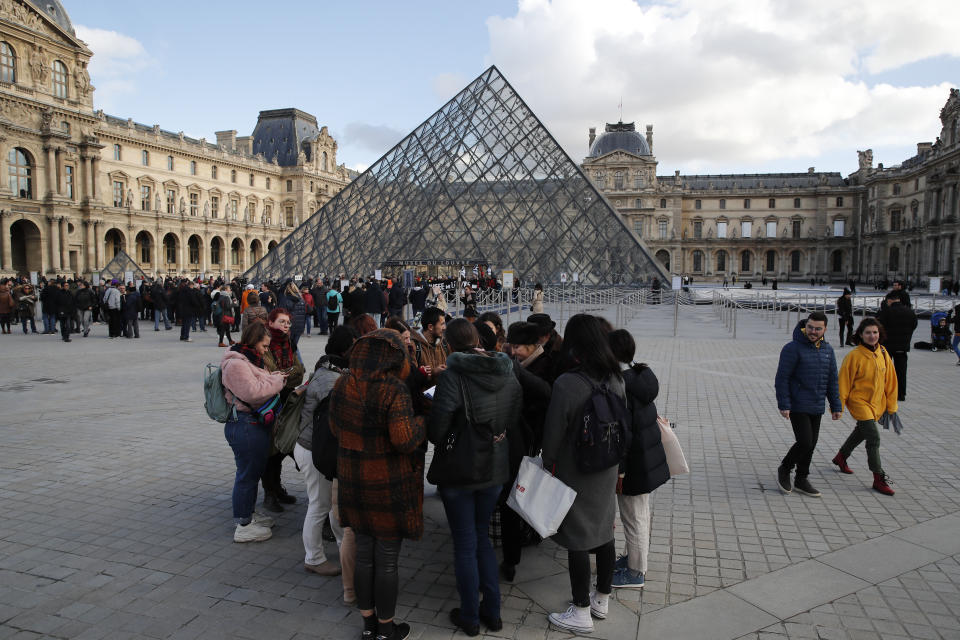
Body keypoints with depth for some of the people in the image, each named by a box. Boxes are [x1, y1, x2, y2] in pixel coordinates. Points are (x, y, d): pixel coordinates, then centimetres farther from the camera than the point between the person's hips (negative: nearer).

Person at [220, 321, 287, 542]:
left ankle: (249, 514, 36)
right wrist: (276, 380, -15)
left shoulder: (248, 360, 16)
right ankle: (244, 527, 8)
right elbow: (252, 393, -26)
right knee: (247, 473, -2)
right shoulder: (235, 364, -18)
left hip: (255, 424, 11)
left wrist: (272, 377, 7)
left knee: (254, 471, 21)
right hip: (244, 426, -11)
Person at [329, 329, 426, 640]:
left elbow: (336, 428, 10)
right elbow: (404, 439, -27)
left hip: (354, 483, 6)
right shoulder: (394, 389, -21)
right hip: (389, 486, -6)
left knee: (364, 554, 19)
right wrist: (420, 421, -8)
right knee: (387, 560, 10)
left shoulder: (342, 386, -1)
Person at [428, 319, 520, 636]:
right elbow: (514, 425, 4)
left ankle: (470, 617, 26)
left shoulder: (452, 376, -21)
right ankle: (492, 612, 29)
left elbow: (436, 432, -20)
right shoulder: (508, 375, -3)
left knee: (465, 544, 11)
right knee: (482, 536, 22)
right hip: (495, 468, 5)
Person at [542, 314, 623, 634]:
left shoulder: (567, 383, -24)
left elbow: (553, 433, -15)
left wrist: (548, 464, 2)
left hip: (575, 475, -6)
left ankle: (581, 613, 20)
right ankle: (602, 600, 37)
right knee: (604, 532, 19)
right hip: (607, 472, 7)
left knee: (577, 540, 6)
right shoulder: (616, 379, -4)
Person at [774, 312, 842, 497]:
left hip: (816, 408, 7)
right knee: (805, 442, -11)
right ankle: (784, 469, 13)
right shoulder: (793, 348, -12)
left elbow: (832, 380, 15)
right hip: (797, 406, -6)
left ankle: (801, 480, 23)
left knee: (811, 444, 10)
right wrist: (783, 405, -17)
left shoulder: (828, 350, 9)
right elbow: (782, 378, -13)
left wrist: (836, 406, 12)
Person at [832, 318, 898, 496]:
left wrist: (891, 405, 10)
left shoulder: (883, 354, -1)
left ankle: (841, 457, 46)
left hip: (877, 403, 7)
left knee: (861, 432, 23)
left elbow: (890, 379, 8)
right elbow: (844, 381, -13)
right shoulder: (854, 356, -18)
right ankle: (879, 478, -2)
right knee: (874, 437, -11)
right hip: (859, 401, -7)